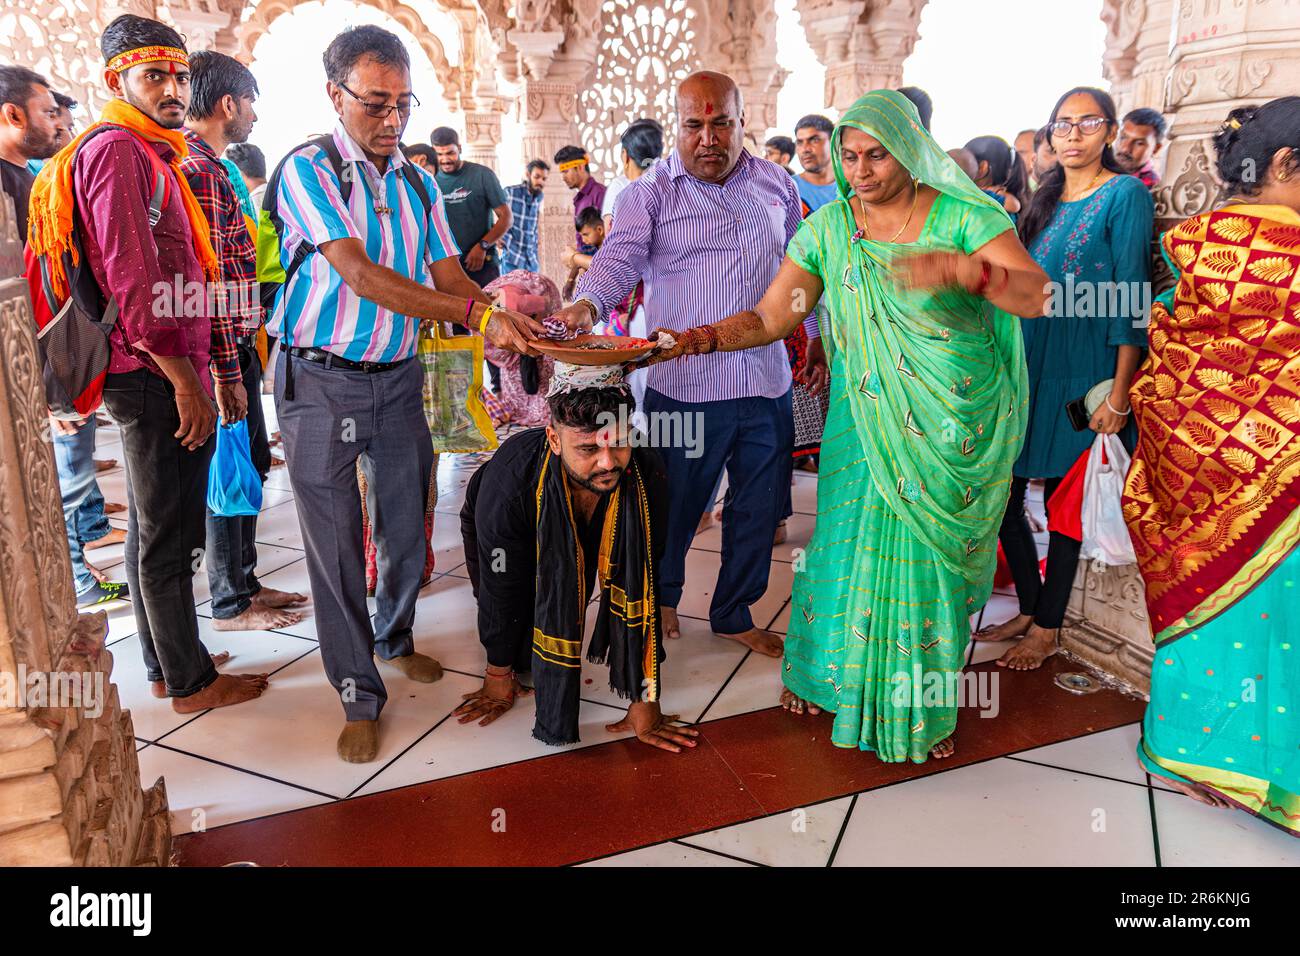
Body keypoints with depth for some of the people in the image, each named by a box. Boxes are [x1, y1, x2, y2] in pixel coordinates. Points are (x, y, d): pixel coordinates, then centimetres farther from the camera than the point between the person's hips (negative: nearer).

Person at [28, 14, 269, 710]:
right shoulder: (116, 150, -10)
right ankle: (191, 681, 10)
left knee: (154, 525, 16)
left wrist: (214, 369, 20)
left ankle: (167, 663, 29)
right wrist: (185, 377, -19)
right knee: (168, 534, -2)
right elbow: (132, 279, -20)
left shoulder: (151, 155, 21)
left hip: (162, 373, 10)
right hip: (155, 374, -10)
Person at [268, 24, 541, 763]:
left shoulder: (419, 182, 8)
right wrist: (476, 311, -31)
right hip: (322, 381, -5)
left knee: (408, 529, 14)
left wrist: (505, 321, -19)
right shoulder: (308, 171, -10)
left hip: (398, 378, 5)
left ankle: (395, 639, 40)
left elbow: (448, 274, 2)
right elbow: (361, 274, -23)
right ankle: (360, 697, 16)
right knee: (336, 543, 2)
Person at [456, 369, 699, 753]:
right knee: (523, 646, -9)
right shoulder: (509, 480, -43)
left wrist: (645, 700, -27)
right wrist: (498, 675, -11)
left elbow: (644, 587, -30)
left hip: (583, 537, 3)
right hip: (503, 533, -2)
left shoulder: (647, 477, -37)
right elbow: (500, 590, -27)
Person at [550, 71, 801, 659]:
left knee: (758, 507, 14)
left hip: (767, 383, 4)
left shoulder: (776, 183, 10)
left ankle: (734, 614, 35)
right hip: (685, 385, -4)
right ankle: (661, 596, 41)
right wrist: (586, 306, -38)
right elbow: (619, 257, -19)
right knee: (677, 506, 11)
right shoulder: (651, 192, -3)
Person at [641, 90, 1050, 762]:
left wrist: (962, 269, -34)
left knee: (931, 551, 7)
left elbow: (1036, 296, -16)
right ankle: (824, 669, 32)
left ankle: (921, 706, 29)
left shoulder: (964, 216, -6)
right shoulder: (829, 228, 2)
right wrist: (691, 340, -13)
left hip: (956, 426, -1)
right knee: (853, 545, 6)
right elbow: (769, 317, 0)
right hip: (866, 422, 2)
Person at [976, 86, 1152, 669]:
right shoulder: (1046, 200, 14)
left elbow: (1131, 299, -13)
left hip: (1080, 372, -6)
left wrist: (1119, 395, -18)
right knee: (1001, 494, 7)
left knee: (1062, 501, 2)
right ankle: (1030, 609, 25)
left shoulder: (1126, 195, -6)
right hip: (1026, 365, 7)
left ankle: (1047, 628, 18)